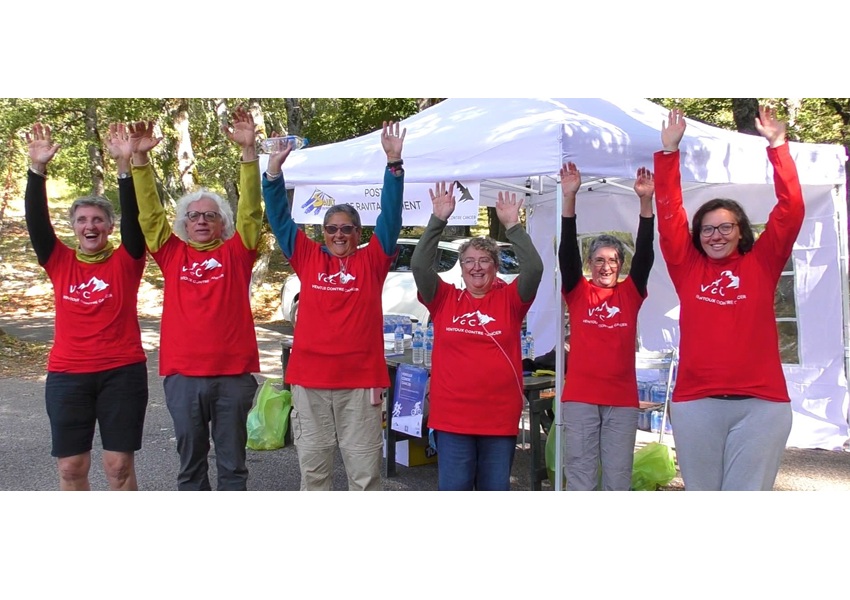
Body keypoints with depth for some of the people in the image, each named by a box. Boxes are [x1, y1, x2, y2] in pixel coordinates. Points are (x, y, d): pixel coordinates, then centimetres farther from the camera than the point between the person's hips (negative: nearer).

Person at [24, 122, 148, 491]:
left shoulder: (126, 262, 0)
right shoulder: (60, 263, 5)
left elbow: (133, 217, -12)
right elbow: (36, 220, -5)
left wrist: (125, 164, -23)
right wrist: (38, 168, -17)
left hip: (122, 372, -2)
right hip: (67, 376, 2)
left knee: (119, 464, 4)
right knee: (71, 466, 6)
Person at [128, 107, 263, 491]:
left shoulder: (236, 253, 4)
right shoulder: (173, 254, 8)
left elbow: (251, 210, -5)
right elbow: (150, 213, 3)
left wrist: (249, 151, -16)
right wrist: (140, 159, -8)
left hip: (234, 374, -1)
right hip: (182, 375, 2)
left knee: (232, 462, 9)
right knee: (190, 462, 12)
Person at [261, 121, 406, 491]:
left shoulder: (372, 261, 5)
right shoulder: (308, 258, 10)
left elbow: (391, 216, -2)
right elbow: (280, 218, 8)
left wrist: (394, 163, -13)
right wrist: (274, 171, -3)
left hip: (360, 381, -2)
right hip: (309, 379, 2)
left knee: (365, 471, 3)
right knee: (313, 468, 10)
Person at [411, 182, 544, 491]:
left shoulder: (509, 300, 3)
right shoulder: (445, 299, 4)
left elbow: (534, 268, -10)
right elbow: (419, 264, -8)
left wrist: (512, 226, -14)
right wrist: (438, 220, -14)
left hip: (500, 417, 0)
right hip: (451, 417, 0)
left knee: (496, 490, 11)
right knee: (453, 490, 4)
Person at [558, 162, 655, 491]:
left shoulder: (630, 293, 8)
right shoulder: (577, 292, 5)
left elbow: (645, 254, -4)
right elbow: (567, 252, -7)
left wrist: (646, 202, -16)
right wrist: (570, 199, -18)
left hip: (622, 399, 1)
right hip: (580, 396, -1)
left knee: (618, 475, 6)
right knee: (579, 473, 2)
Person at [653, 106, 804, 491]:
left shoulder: (761, 264, 7)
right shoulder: (688, 266, 9)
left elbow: (791, 210, 0)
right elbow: (669, 213, 4)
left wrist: (777, 145, -4)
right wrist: (669, 150, -1)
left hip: (761, 403, -1)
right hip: (695, 403, 1)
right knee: (701, 492, 9)